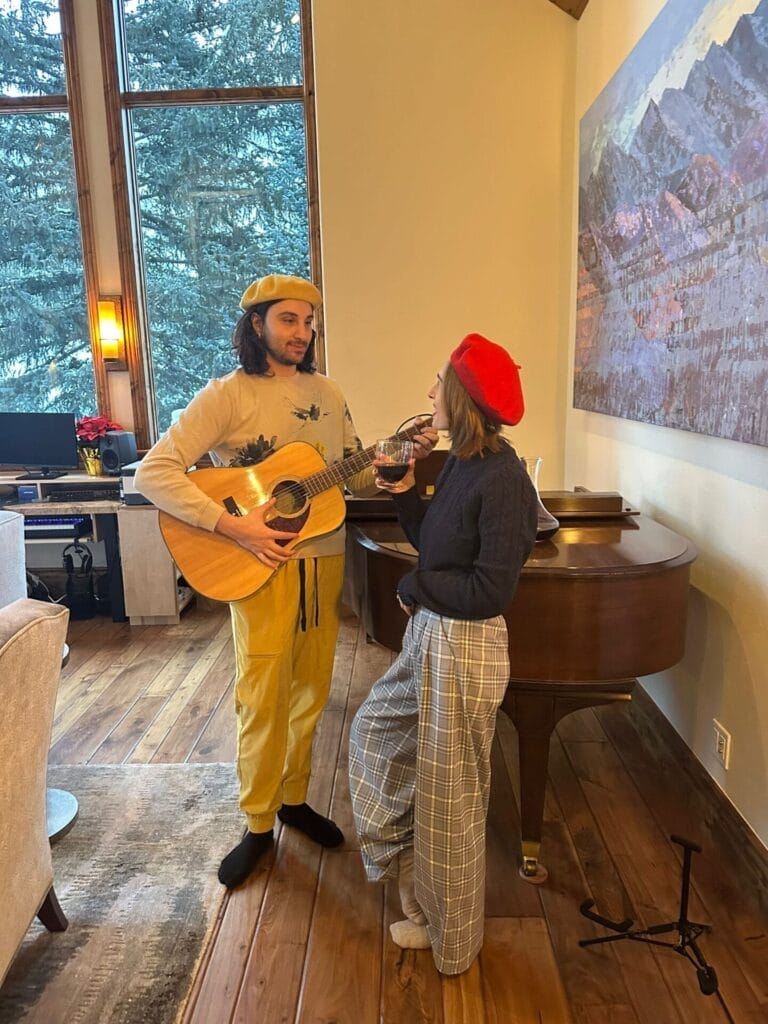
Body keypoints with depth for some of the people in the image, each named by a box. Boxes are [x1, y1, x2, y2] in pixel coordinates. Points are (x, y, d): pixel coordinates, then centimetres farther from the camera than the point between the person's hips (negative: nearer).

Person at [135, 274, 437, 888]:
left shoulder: (327, 394, 9)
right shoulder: (227, 395, -10)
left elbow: (355, 474, 14)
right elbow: (154, 473, -18)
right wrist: (232, 526, -26)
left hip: (324, 560, 5)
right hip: (261, 565, -5)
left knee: (311, 689, 14)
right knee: (264, 699, 4)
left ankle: (294, 797, 35)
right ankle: (259, 823, 24)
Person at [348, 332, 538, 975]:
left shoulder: (501, 479, -24)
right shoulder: (463, 462, 4)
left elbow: (491, 590, -26)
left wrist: (414, 588, -14)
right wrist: (403, 494, 1)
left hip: (464, 649, -10)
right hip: (429, 635, 10)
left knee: (449, 795, 10)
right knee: (374, 731, 25)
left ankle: (452, 938, 39)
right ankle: (425, 900, 46)